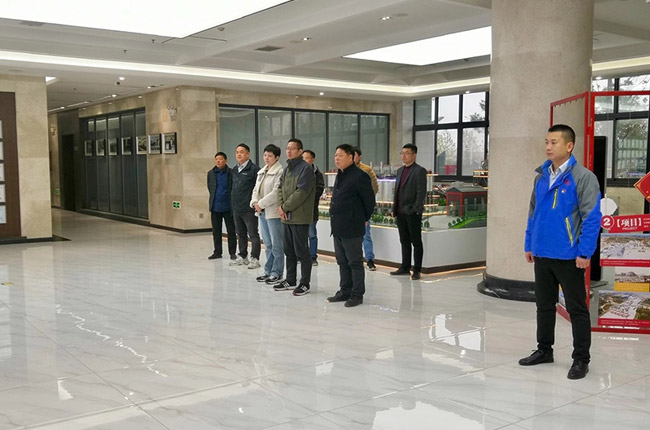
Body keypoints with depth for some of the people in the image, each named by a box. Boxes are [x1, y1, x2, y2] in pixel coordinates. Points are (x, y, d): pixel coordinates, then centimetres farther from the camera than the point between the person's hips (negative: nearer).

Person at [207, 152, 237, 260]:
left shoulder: (231, 173, -9)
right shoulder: (210, 173, 6)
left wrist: (232, 202, -3)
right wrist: (214, 197, 15)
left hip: (228, 207, -4)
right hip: (215, 207, 4)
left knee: (231, 231, 5)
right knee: (216, 231, 11)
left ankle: (232, 252, 14)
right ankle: (217, 252, 20)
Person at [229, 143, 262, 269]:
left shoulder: (254, 169, -10)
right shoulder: (234, 170, 15)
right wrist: (233, 204, 17)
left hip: (249, 209, -8)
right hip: (236, 209, 8)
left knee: (253, 234, -3)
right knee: (240, 234, 16)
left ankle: (255, 259, 1)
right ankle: (242, 257, 26)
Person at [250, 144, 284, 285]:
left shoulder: (280, 172, -11)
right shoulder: (261, 172, 17)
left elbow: (276, 192, -19)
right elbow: (256, 189, 17)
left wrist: (261, 204, -15)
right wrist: (254, 202, -2)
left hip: (273, 212, -8)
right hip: (262, 212, 8)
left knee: (276, 244, -2)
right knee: (268, 244, 14)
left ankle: (276, 272, 4)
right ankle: (268, 271, 21)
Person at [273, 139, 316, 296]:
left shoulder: (305, 168, -11)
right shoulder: (287, 169, 16)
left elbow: (301, 193, -19)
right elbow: (281, 189, 16)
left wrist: (285, 207, -13)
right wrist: (280, 206, -2)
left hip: (300, 217, -9)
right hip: (287, 217, 9)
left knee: (301, 251, -3)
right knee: (289, 250, 15)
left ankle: (305, 283, 6)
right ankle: (290, 280, 26)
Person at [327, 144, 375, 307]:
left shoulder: (360, 176, -13)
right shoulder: (340, 176, 15)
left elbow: (369, 200, -9)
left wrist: (364, 219, 2)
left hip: (352, 229, -9)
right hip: (338, 228, 9)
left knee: (355, 262, 1)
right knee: (342, 262, 16)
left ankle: (357, 294, 9)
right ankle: (345, 291, 26)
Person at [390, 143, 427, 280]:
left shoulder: (419, 171, -8)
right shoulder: (400, 170, 15)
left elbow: (421, 193, -13)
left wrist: (416, 209, -17)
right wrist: (394, 209, 13)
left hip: (413, 213, -7)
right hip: (400, 212, 7)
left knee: (416, 242, 2)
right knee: (404, 242, 14)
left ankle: (416, 270, 7)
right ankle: (405, 267, 23)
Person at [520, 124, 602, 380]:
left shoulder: (582, 177, -11)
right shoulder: (541, 177, 8)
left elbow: (592, 217, -13)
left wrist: (584, 253, -17)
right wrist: (529, 244, 13)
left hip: (568, 257, -6)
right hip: (542, 255, 6)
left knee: (576, 309, 5)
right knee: (544, 305, 17)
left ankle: (581, 359, 16)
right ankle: (544, 349, 31)